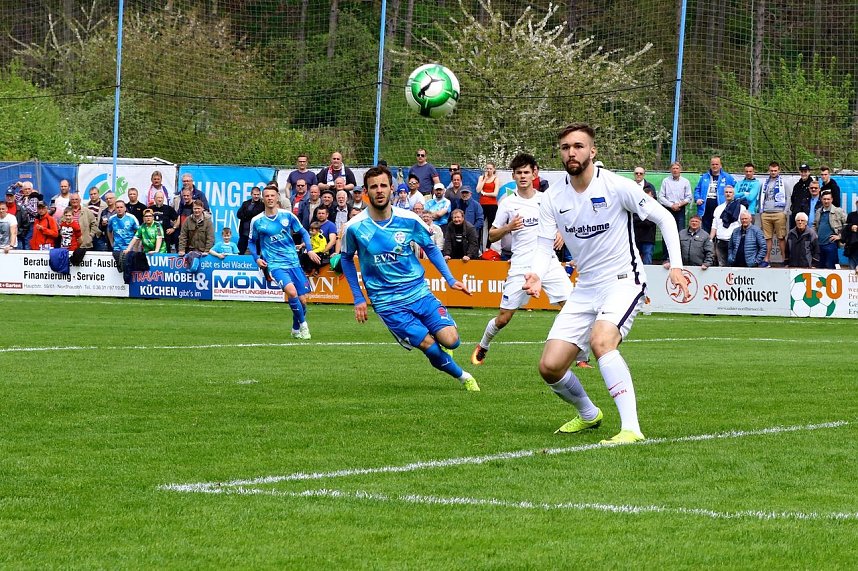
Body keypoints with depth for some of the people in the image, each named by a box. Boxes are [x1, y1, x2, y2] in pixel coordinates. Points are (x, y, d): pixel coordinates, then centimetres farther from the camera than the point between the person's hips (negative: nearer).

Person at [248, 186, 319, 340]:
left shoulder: (287, 215, 2)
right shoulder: (257, 221, 0)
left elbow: (303, 232, 12)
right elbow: (252, 242, 14)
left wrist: (310, 250, -1)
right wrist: (256, 258, -2)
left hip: (293, 262, 3)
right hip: (275, 264, -3)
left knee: (302, 300, 2)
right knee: (291, 291, -27)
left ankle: (296, 330, 26)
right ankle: (303, 323, -9)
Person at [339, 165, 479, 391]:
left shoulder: (408, 219, -4)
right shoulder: (355, 227, -8)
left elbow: (431, 248, 11)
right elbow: (346, 258, 9)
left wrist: (451, 279, 4)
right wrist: (358, 298, 6)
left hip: (419, 291, 2)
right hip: (387, 302, -2)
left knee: (450, 340, -14)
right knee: (428, 344, -15)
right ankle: (463, 376, 9)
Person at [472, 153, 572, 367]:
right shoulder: (507, 203, 4)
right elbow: (492, 236, 8)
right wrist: (508, 228, -11)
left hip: (549, 263, 1)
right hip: (521, 267, -1)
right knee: (503, 318, 0)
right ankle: (482, 347, 28)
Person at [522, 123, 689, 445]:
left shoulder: (616, 186, -11)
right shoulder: (553, 198, 2)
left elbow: (664, 218, -3)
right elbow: (544, 246, 1)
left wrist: (676, 266, -12)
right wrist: (536, 275, -21)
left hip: (623, 282, -6)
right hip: (585, 290, 6)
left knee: (601, 341, -35)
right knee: (549, 367, -4)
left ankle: (631, 428, -34)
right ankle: (588, 414, 27)